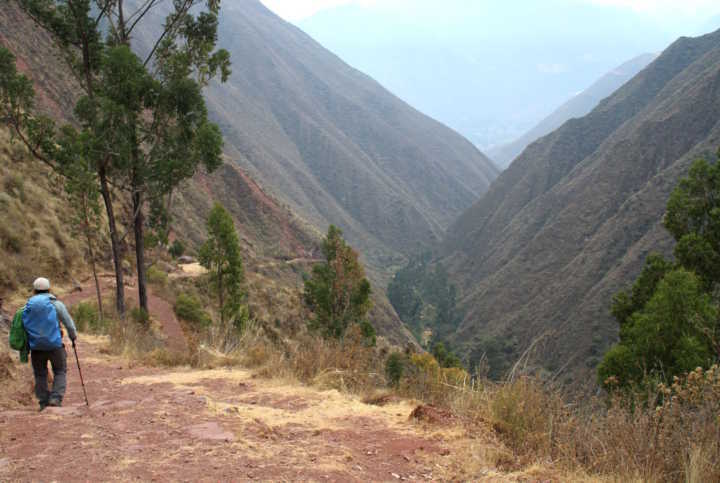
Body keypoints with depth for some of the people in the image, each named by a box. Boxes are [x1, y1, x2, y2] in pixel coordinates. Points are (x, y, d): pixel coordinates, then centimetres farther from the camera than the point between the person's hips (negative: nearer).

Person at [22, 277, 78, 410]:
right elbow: (69, 323, 0)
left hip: (36, 347, 2)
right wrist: (73, 337, 17)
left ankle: (43, 402, 14)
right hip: (55, 345, -2)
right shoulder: (56, 304, -4)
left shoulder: (27, 307, 3)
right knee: (60, 372, 11)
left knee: (40, 374, 14)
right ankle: (56, 398, -3)